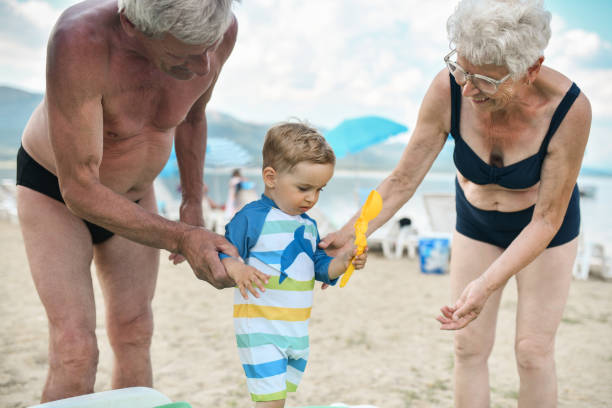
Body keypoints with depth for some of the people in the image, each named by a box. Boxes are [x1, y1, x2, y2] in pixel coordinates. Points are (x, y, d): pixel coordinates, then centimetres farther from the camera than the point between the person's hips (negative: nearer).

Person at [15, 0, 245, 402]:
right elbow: (78, 191, -34)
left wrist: (193, 202, 5)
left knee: (134, 337, 8)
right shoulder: (80, 40, -41)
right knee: (75, 351, -13)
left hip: (134, 195, 5)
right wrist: (181, 240, -41)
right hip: (54, 191, -4)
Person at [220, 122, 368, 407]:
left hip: (298, 330, 8)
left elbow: (319, 267, 13)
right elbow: (223, 254, -13)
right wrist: (236, 269, -34)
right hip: (260, 328, -7)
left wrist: (342, 262, -6)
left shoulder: (308, 226, 11)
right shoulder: (252, 218, -12)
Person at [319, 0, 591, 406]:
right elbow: (403, 180, -20)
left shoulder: (569, 109, -35)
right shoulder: (448, 91, -31)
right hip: (477, 222, 2)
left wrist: (487, 284, -36)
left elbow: (547, 219, -27)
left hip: (543, 226, -2)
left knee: (533, 351, 1)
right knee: (470, 346, 4)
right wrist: (348, 235, -28)